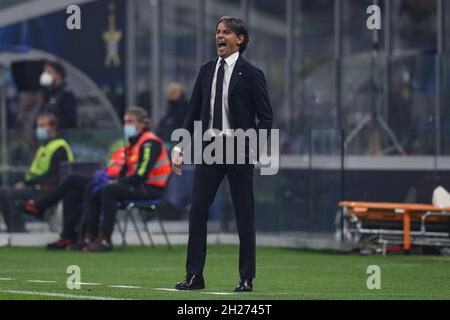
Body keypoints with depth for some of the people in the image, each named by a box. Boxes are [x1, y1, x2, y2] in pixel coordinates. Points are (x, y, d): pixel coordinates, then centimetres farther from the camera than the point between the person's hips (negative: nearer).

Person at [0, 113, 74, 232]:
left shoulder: (59, 148, -11)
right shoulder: (43, 147, 21)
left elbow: (51, 176, -18)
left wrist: (27, 183, -15)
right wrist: (25, 183, 1)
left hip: (51, 190, -10)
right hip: (39, 187, 10)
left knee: (14, 194, -25)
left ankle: (17, 230, -23)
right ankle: (13, 228, -6)